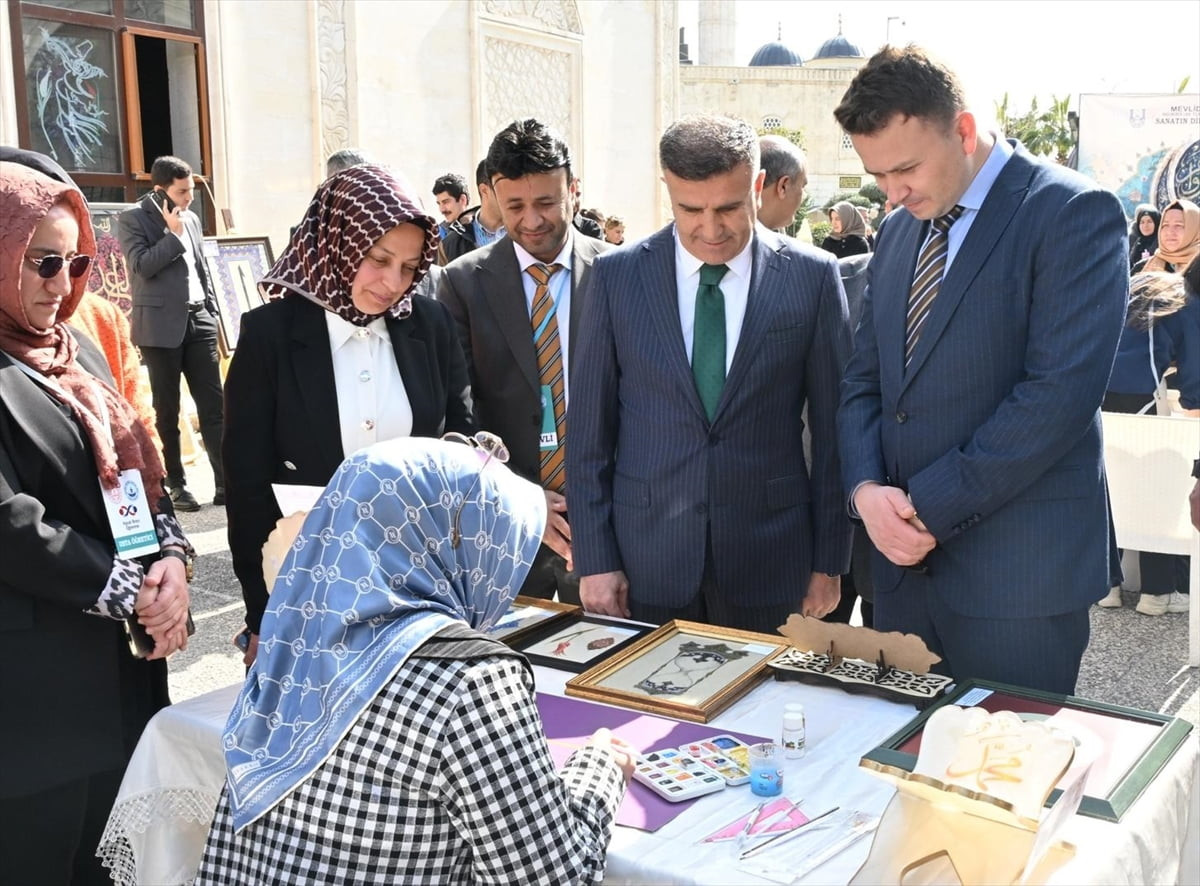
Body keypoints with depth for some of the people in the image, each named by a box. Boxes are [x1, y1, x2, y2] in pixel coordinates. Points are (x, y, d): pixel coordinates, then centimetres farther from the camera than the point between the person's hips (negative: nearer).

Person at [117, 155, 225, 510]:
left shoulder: (191, 219, 14)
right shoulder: (132, 218, -4)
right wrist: (173, 235, -14)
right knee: (167, 410, 3)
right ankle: (174, 485, 12)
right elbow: (141, 266, -15)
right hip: (161, 325, -5)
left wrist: (212, 312, 13)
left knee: (213, 405, 1)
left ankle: (225, 481, 3)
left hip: (197, 320, 5)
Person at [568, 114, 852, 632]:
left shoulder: (812, 277, -2)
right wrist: (595, 559, -1)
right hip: (646, 563, 1)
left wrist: (829, 562, 2)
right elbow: (589, 429, 1)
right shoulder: (616, 276, -1)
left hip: (771, 561, 0)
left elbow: (832, 429, 2)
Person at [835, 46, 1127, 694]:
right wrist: (865, 489, -7)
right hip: (905, 557, 6)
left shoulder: (1073, 213, -10)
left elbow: (1060, 392, -19)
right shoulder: (898, 232, 12)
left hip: (1021, 569, -6)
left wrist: (930, 506, -16)